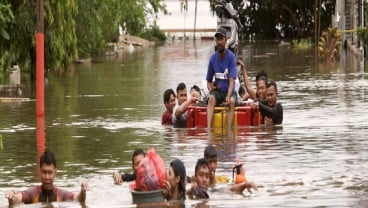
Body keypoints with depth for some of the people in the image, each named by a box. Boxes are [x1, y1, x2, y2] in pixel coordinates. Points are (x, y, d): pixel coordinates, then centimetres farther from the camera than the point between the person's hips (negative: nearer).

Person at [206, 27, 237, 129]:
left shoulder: (231, 57, -10)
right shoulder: (213, 58, 0)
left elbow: (232, 80, -15)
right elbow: (209, 81, 12)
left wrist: (228, 96, -30)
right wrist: (211, 87, -11)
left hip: (229, 91, -2)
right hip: (218, 91, 2)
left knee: (232, 101, -34)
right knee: (211, 98, -30)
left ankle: (229, 129, -43)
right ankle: (208, 128, -44)